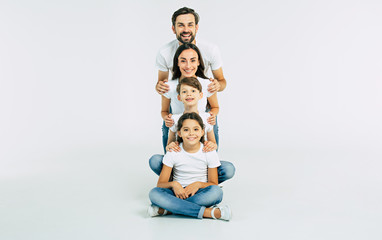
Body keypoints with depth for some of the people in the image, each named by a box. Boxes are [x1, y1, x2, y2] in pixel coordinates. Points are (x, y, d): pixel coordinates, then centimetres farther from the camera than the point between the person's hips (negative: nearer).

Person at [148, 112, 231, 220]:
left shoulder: (209, 152, -2)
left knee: (216, 192, -34)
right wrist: (173, 184, -26)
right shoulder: (173, 153, -3)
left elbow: (213, 184, 0)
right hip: (178, 192, 0)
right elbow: (160, 184, -4)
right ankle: (207, 212, -33)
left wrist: (198, 184, -20)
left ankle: (166, 209, -29)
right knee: (154, 193, -30)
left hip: (200, 193, 0)